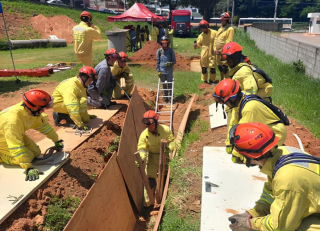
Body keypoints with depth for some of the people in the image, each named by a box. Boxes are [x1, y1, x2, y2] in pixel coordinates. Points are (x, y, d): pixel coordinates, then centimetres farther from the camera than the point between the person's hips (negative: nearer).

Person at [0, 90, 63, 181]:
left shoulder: (31, 110, -17)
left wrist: (57, 141, 7)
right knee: (28, 157, -17)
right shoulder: (13, 119, -40)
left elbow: (43, 124, -1)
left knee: (36, 153, 0)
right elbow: (16, 146, -41)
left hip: (17, 135, 7)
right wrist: (28, 168, -43)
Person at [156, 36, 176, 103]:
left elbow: (174, 61, 3)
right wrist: (158, 71, 0)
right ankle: (165, 97, 22)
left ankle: (170, 96, 13)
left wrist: (170, 63, -18)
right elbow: (157, 61, 6)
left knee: (170, 84, -3)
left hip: (169, 70, -1)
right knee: (164, 85, 10)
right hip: (162, 70, 2)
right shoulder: (159, 51, 4)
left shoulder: (171, 50, 1)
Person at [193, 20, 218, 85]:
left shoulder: (214, 33, -6)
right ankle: (205, 81, 20)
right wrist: (195, 45, -12)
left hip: (212, 53, -2)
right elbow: (199, 44, 9)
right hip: (204, 54, 2)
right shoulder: (201, 35, 4)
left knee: (213, 68, 7)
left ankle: (212, 81, 24)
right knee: (203, 68, 6)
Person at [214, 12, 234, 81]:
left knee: (224, 68, -10)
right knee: (219, 67, 16)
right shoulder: (220, 29, 17)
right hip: (218, 52, 8)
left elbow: (229, 42, -16)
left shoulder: (230, 29, -9)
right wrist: (215, 49, 4)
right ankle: (221, 80, 31)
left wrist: (221, 51, -17)